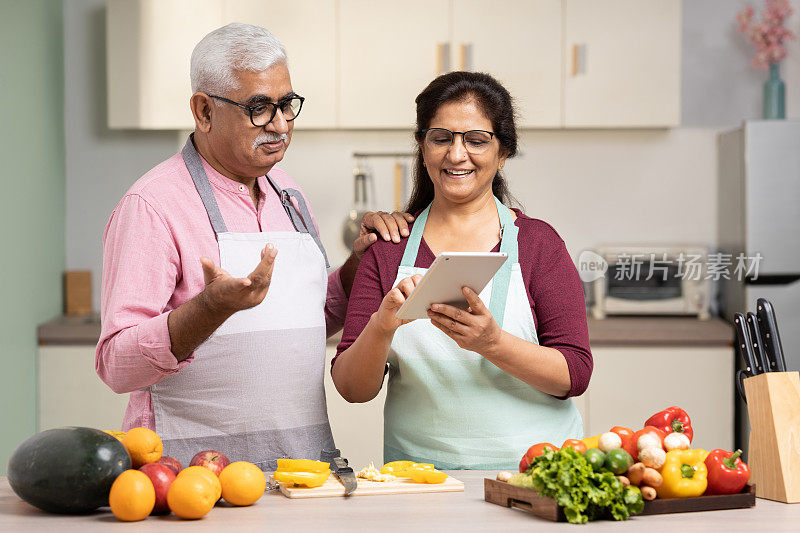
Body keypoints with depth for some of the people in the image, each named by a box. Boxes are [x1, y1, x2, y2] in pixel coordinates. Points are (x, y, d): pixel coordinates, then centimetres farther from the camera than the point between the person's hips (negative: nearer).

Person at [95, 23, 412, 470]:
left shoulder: (286, 192, 17)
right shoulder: (152, 204, -7)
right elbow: (117, 366, -14)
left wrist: (358, 265, 11)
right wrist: (213, 305, -28)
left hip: (305, 461, 6)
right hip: (199, 470, -6)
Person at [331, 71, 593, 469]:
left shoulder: (538, 242, 4)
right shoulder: (388, 249, 8)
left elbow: (575, 374, -3)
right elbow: (352, 387, 2)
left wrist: (492, 343, -20)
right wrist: (380, 327, -18)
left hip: (529, 469, -1)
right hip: (418, 469, 1)